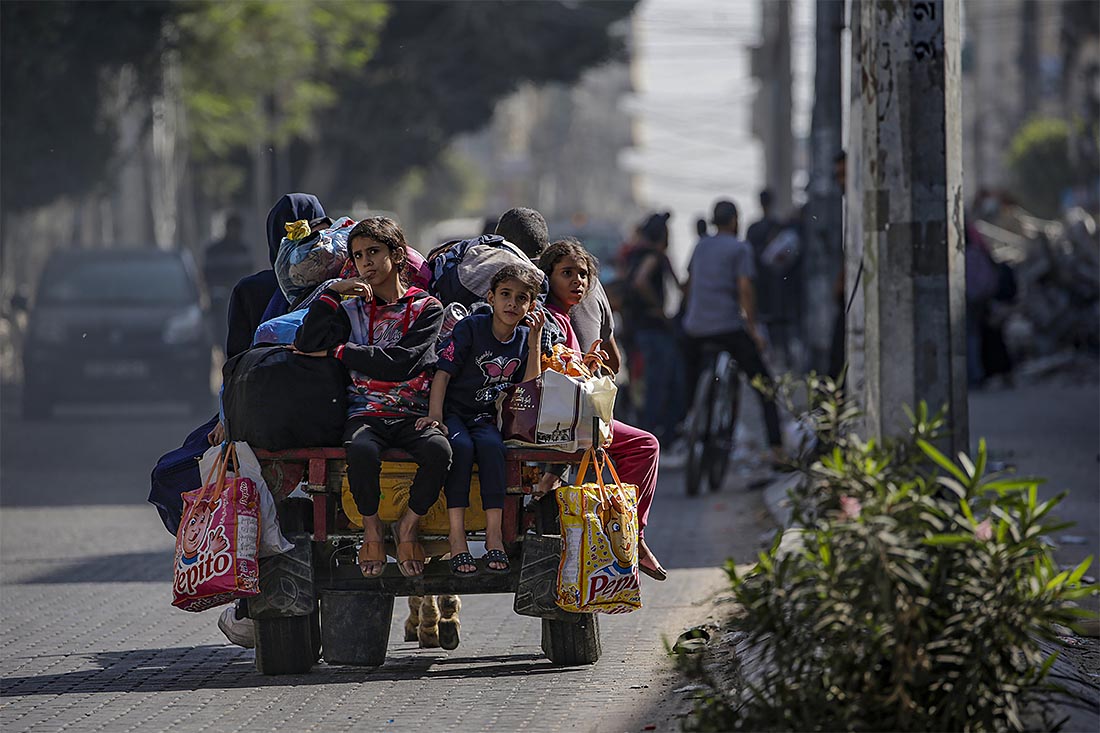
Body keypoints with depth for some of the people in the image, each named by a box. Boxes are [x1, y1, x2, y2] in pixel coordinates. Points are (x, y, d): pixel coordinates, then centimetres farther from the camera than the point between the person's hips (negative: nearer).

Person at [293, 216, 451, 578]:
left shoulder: (425, 308, 6)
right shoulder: (352, 308, 14)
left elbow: (400, 363, -9)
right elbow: (306, 343, -1)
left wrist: (336, 351, -5)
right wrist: (332, 292, -4)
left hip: (412, 414, -1)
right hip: (365, 413, 1)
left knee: (439, 450, -34)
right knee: (361, 450, -36)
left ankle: (408, 525, -9)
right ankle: (371, 528, -10)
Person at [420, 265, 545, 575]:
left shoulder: (524, 338, 7)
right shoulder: (471, 328, -6)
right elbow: (443, 373, -10)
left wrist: (535, 341, -7)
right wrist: (435, 416, -23)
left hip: (486, 418, 3)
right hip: (453, 412, -3)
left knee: (491, 445, -32)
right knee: (461, 446, -34)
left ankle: (494, 535, -34)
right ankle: (457, 538, -36)